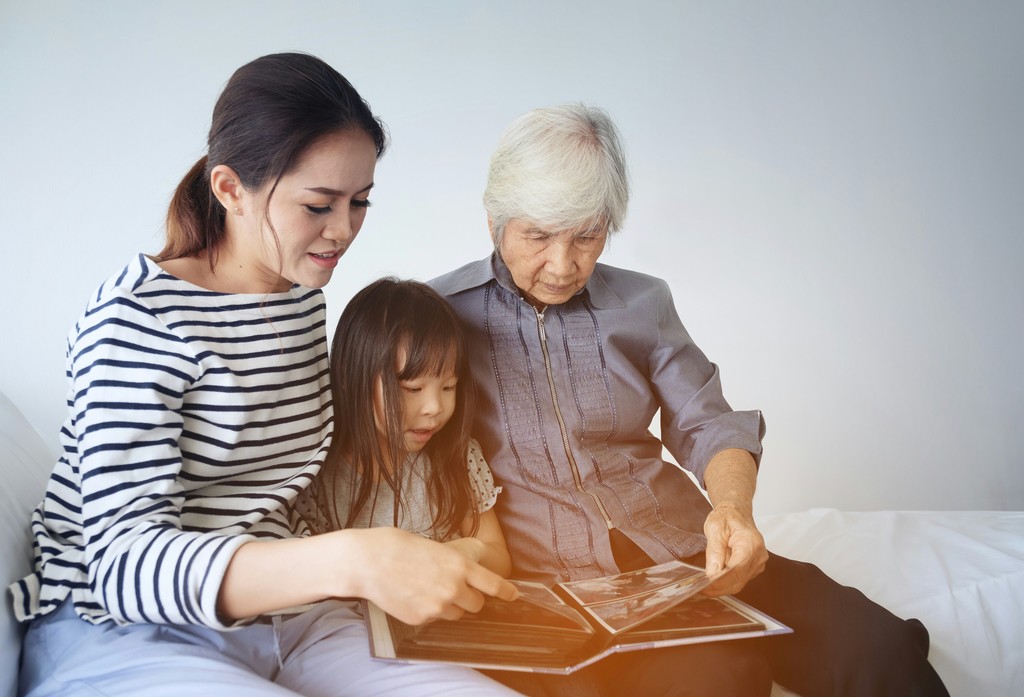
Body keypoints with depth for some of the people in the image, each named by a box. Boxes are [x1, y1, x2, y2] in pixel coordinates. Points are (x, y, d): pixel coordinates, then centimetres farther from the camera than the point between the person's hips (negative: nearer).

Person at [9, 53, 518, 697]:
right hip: (123, 631, -6)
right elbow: (125, 563, -25)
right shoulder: (139, 314, -15)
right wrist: (352, 562, -39)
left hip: (280, 616, 6)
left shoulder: (305, 297, 8)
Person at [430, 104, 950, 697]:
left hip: (682, 555, 4)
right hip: (548, 581, -4)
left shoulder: (643, 302, 14)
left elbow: (708, 425, 13)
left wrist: (733, 506, -9)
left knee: (874, 642, -19)